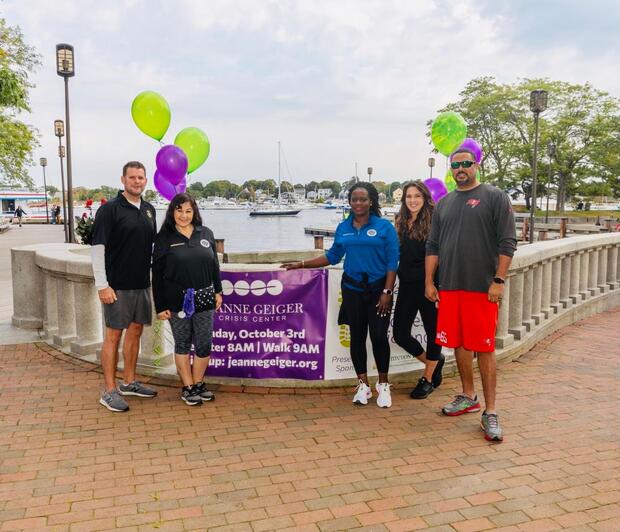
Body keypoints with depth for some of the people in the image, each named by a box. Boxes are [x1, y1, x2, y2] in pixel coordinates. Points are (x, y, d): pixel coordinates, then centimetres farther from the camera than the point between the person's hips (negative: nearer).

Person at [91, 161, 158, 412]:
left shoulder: (149, 210, 11)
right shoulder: (110, 209, -9)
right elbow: (98, 247, -13)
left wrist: (155, 275, 14)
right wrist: (102, 285, -17)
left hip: (142, 283, 7)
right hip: (117, 285, -6)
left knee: (135, 331, 13)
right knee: (114, 335, -1)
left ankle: (129, 382, 26)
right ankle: (109, 391, 7)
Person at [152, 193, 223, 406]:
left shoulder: (206, 234, 6)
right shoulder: (164, 238, -3)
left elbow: (214, 265, 14)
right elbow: (157, 274, -4)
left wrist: (218, 291, 11)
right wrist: (160, 306, -7)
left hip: (204, 299, 3)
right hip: (177, 301, -2)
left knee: (204, 344, 7)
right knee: (182, 344, 9)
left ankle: (199, 383, 26)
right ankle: (188, 387, 21)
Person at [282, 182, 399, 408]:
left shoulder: (384, 227, -5)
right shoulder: (343, 228, 7)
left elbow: (392, 262, -6)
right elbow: (333, 256, 17)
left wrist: (387, 292, -12)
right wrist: (302, 265, 15)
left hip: (378, 289, -3)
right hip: (352, 289, 3)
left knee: (379, 336, -3)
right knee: (357, 336, 8)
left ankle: (383, 385, 16)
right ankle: (363, 385, 22)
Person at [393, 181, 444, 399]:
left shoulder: (433, 221, -8)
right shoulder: (401, 223, 9)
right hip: (407, 285, 6)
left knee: (433, 331, 8)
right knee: (400, 334, 8)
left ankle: (428, 378, 26)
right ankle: (434, 362, 32)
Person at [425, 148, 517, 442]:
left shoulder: (495, 197, 0)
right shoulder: (444, 203, 14)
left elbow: (507, 243, -5)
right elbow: (433, 246, 14)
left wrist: (498, 280, -13)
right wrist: (429, 282, 7)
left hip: (482, 287, -5)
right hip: (449, 286, 5)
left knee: (484, 348, -2)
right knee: (459, 344, 12)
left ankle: (490, 412, 6)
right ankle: (468, 397, 29)